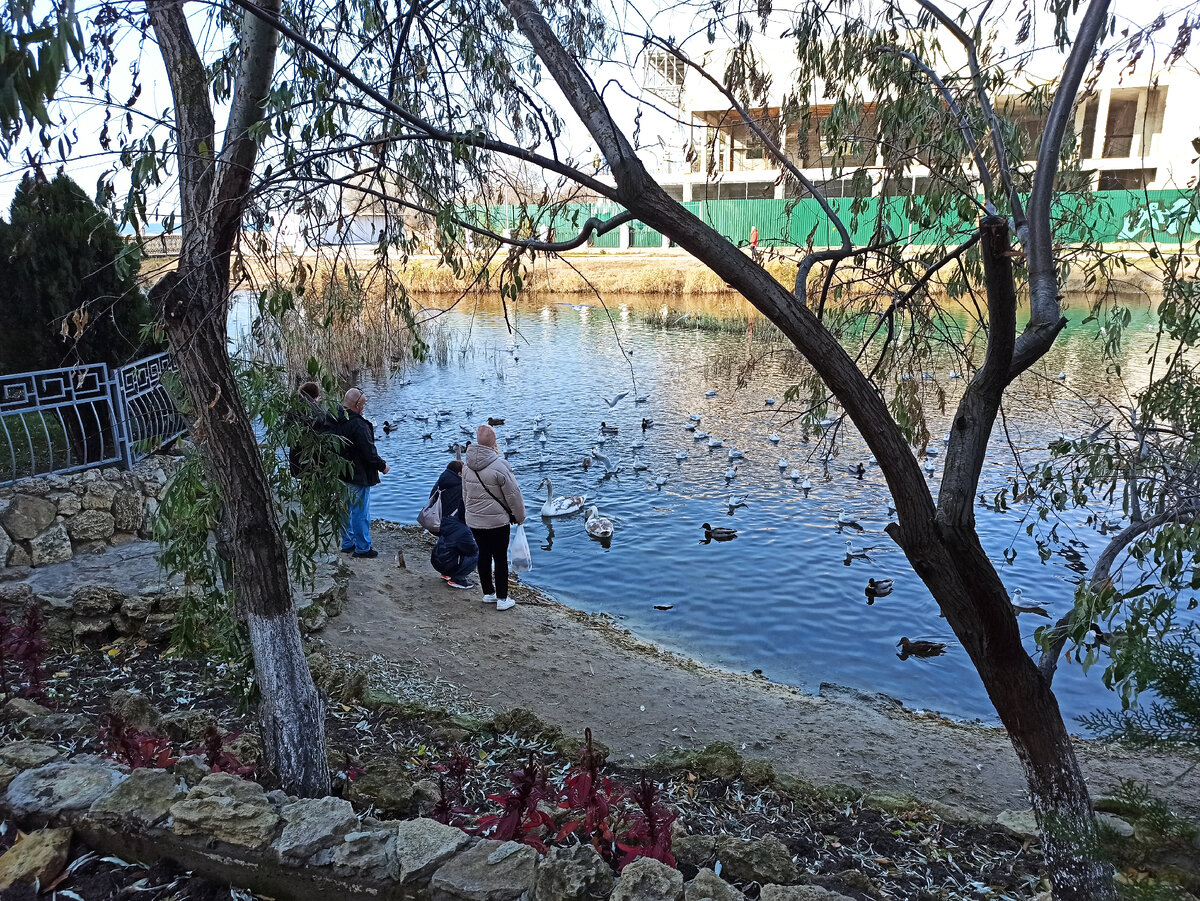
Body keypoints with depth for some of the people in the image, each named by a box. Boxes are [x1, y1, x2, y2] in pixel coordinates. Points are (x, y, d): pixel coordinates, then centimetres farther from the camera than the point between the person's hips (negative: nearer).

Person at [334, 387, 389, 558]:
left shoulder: (335, 420, 3)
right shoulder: (359, 424, -23)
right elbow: (369, 452, -21)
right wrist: (383, 466, -5)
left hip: (341, 474, 9)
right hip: (358, 476, -9)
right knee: (361, 512, 2)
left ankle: (347, 543, 31)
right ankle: (362, 548, 10)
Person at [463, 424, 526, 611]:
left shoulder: (467, 466, 1)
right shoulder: (499, 465, -20)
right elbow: (513, 495, -12)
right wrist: (520, 516, 2)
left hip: (474, 521, 6)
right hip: (497, 522, -6)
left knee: (484, 555, 17)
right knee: (501, 558, 4)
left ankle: (488, 593, 29)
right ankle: (502, 598, 11)